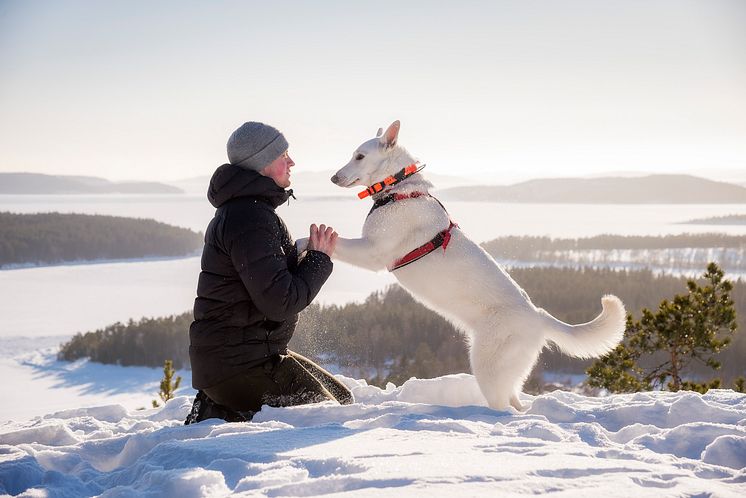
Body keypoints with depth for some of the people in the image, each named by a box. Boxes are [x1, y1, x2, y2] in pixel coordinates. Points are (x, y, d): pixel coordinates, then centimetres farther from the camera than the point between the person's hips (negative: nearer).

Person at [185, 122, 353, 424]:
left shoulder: (240, 209, 16)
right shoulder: (248, 218, -19)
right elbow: (279, 302, -24)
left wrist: (303, 256, 7)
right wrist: (319, 259, -10)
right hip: (238, 363, -11)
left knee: (340, 397, 16)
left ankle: (222, 411, 8)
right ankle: (222, 419, -8)